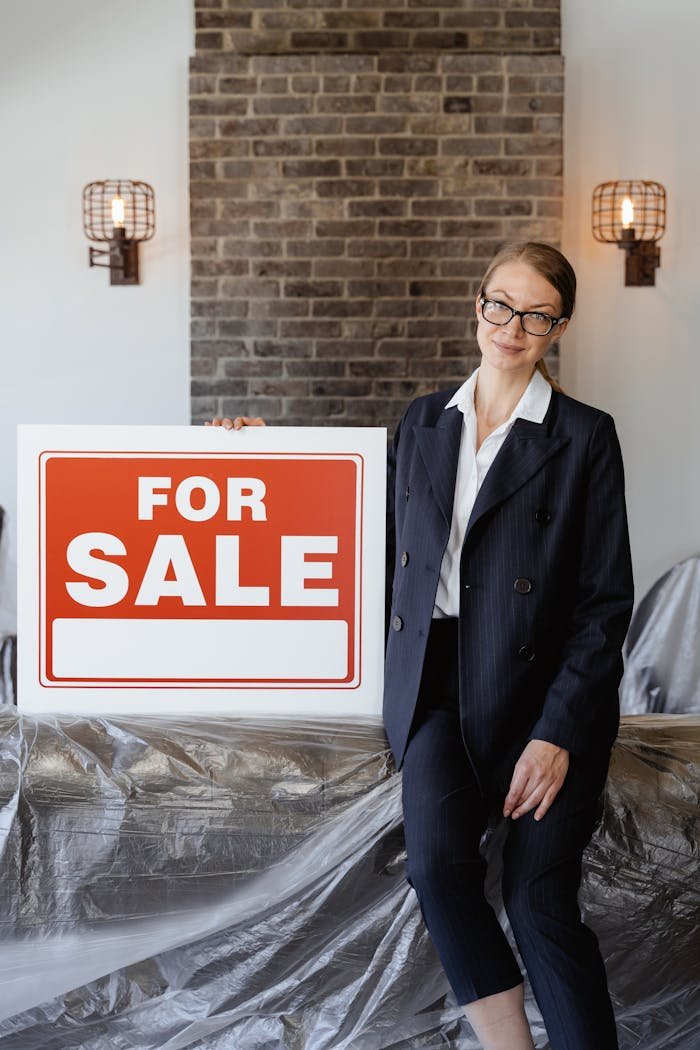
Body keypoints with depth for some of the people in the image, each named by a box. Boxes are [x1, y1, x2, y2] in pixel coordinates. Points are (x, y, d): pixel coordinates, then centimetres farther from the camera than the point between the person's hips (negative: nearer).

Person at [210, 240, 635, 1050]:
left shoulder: (585, 436, -1)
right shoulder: (422, 423, 12)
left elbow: (606, 601, -4)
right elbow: (387, 543, 19)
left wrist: (558, 732, -12)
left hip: (543, 692, -3)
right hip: (438, 683, 3)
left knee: (539, 904, -10)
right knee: (437, 860, -20)